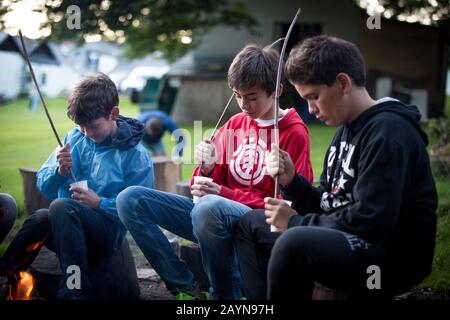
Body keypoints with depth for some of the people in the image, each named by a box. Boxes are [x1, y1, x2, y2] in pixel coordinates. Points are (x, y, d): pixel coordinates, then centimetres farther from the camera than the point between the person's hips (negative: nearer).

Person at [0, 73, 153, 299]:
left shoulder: (135, 155, -5)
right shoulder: (75, 137, 9)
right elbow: (43, 185, 10)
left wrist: (99, 203, -18)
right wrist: (60, 171, -11)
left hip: (108, 231, -4)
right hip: (65, 226, 4)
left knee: (61, 206, -34)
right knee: (40, 218, -32)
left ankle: (74, 291, -30)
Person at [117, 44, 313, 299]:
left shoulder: (294, 133, -4)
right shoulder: (234, 125, 14)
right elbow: (211, 185, 15)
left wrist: (223, 193, -13)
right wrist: (206, 169, -10)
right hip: (217, 212, 7)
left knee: (209, 207, -40)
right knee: (130, 199, -7)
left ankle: (227, 293, -16)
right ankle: (185, 285, -11)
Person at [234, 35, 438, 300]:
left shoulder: (388, 132, -18)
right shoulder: (348, 129, 12)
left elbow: (370, 220, -25)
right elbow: (329, 204, 13)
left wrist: (297, 223, -14)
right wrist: (291, 181, -5)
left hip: (394, 257, -10)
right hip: (353, 239, 10)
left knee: (294, 243, -38)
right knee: (251, 224, 18)